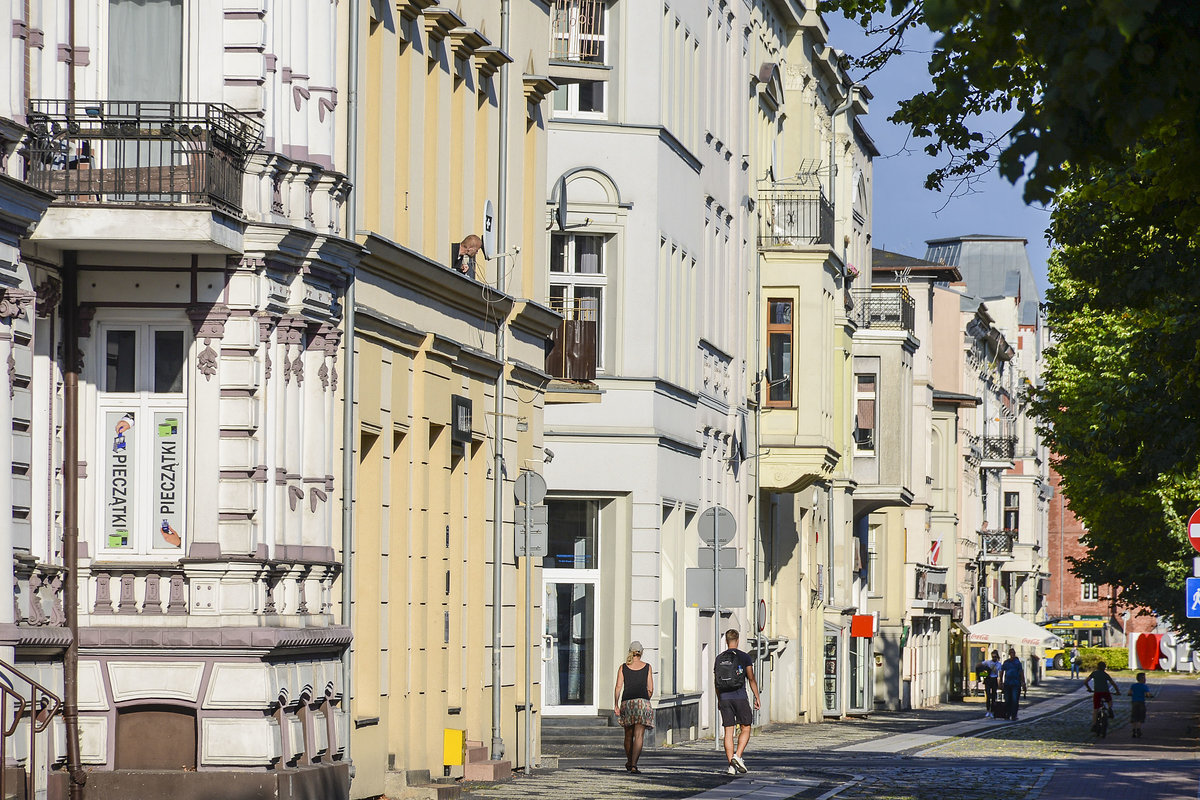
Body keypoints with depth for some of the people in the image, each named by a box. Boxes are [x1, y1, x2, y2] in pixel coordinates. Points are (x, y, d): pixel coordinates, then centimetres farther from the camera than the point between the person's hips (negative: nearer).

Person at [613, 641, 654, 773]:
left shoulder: (623, 667, 6)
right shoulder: (647, 667, 4)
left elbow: (618, 687, -2)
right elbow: (650, 689, 4)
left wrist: (616, 705, -1)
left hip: (627, 702, 2)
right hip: (643, 702, -2)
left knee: (628, 735, 17)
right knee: (639, 736, -6)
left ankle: (629, 762, 32)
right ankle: (634, 765, -18)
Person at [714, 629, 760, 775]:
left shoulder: (719, 658, 8)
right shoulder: (744, 657, -3)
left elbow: (716, 682, 12)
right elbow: (751, 679, -3)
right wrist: (757, 697, 4)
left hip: (724, 698, 3)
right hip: (740, 697, -3)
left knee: (728, 731, 4)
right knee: (745, 729, 7)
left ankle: (731, 765, 0)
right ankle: (737, 756, -12)